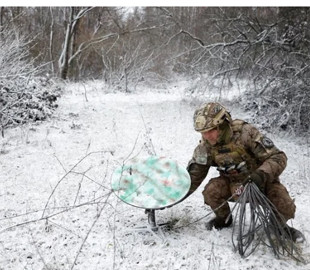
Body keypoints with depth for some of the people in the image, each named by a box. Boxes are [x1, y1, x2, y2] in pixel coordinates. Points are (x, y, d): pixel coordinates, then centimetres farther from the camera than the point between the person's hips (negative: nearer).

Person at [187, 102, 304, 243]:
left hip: (262, 181, -3)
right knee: (211, 191, -25)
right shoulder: (205, 146, -15)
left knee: (285, 209, -25)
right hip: (233, 184, 3)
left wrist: (261, 174, -46)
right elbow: (194, 174, -4)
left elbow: (278, 157, -29)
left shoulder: (245, 133, -29)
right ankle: (224, 219, 8)